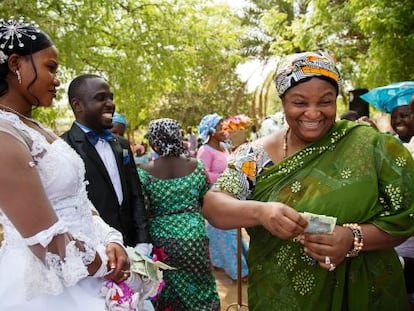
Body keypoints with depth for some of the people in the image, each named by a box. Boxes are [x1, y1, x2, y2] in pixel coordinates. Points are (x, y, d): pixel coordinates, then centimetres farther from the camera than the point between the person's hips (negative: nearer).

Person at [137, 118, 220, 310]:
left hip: (161, 240, 0)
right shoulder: (196, 165, -5)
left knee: (166, 295, 17)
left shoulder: (144, 172, -10)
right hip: (193, 237, 1)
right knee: (198, 289, 19)